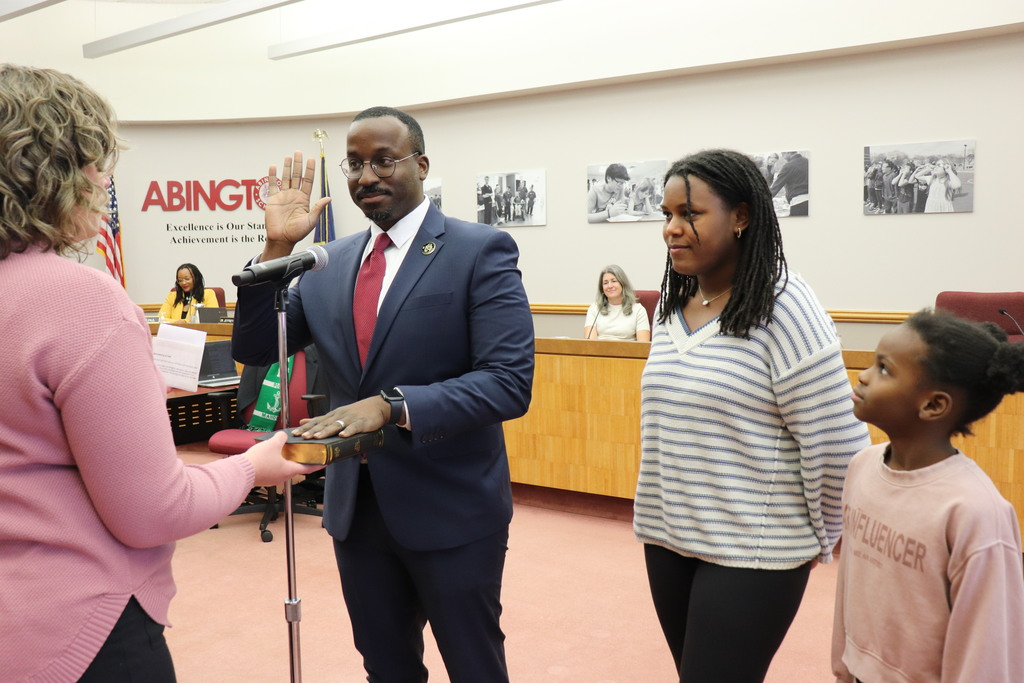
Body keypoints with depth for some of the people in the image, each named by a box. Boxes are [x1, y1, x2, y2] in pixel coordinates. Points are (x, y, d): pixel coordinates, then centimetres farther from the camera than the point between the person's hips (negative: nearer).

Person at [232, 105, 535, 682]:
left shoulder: (481, 250, -11)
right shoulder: (329, 263, 6)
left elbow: (510, 382, -20)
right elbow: (255, 349, 5)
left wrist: (393, 406, -30)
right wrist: (277, 248, -8)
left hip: (450, 506, -5)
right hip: (356, 504, 5)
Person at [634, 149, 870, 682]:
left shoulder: (783, 307, -16)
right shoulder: (670, 305, 5)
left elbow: (838, 443, -13)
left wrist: (821, 537, -2)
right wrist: (656, 518, 17)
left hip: (750, 552, -6)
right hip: (667, 539, 7)